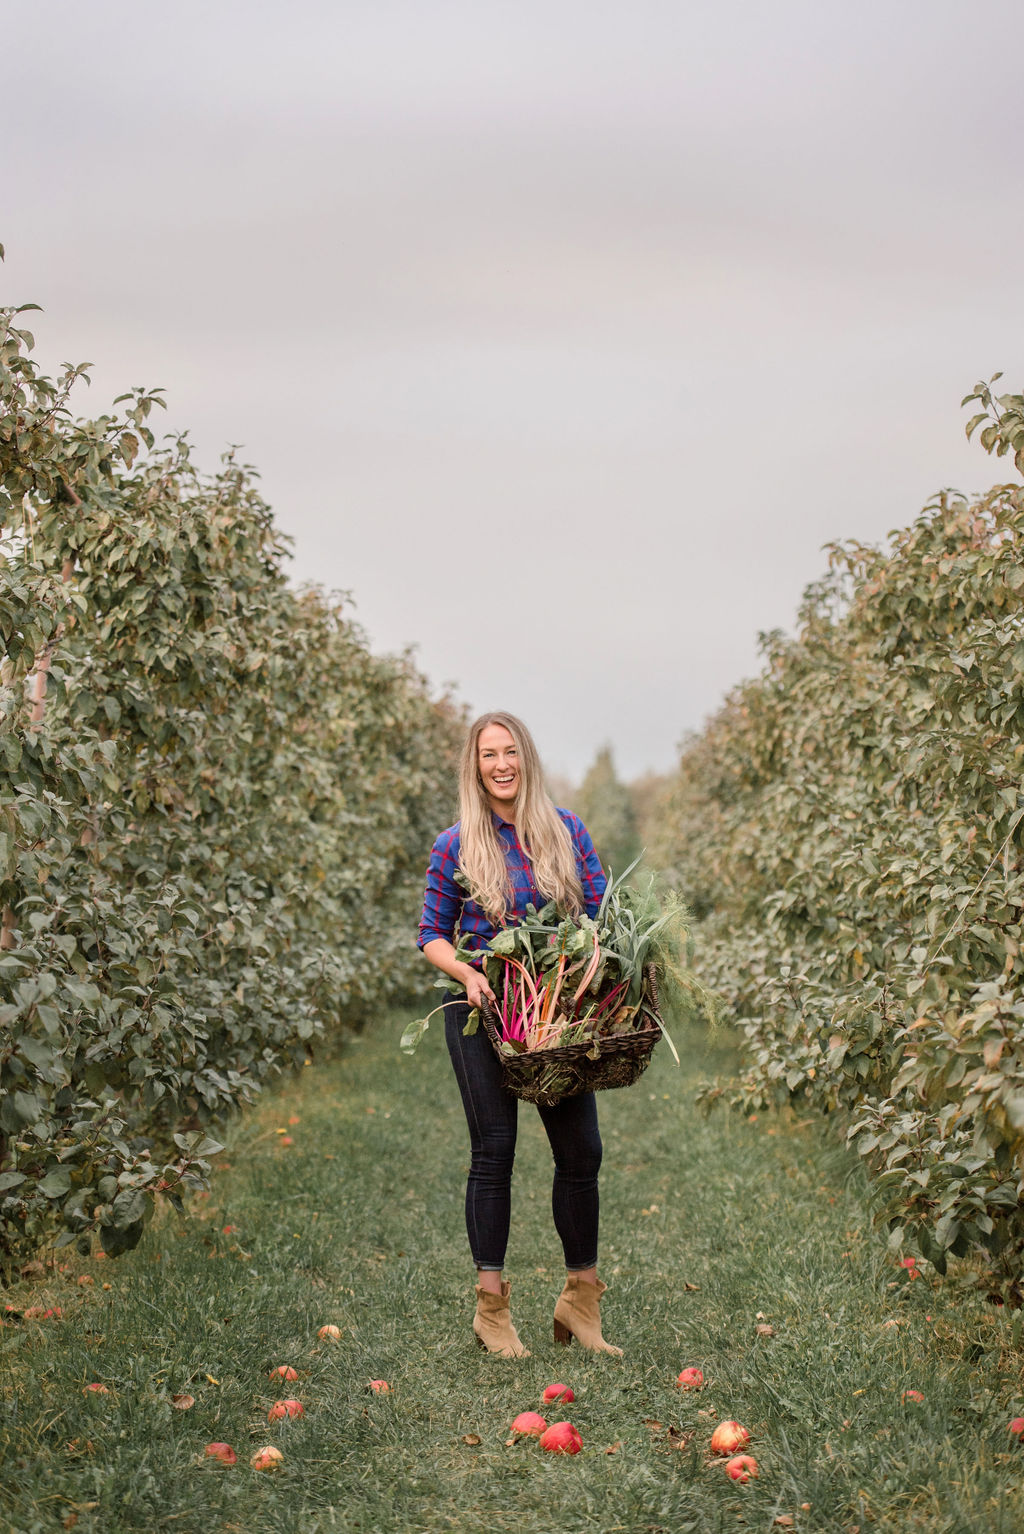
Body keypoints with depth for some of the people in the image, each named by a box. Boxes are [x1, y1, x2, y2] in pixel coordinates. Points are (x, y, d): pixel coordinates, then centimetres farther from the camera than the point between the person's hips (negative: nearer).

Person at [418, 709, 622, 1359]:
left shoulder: (566, 830, 5)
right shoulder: (456, 846, -1)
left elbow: (602, 912, 9)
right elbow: (432, 935, 4)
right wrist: (468, 974, -15)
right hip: (484, 1012, -2)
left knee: (582, 1150, 1)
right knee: (494, 1150, -3)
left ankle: (581, 1301, 17)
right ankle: (492, 1309, 8)